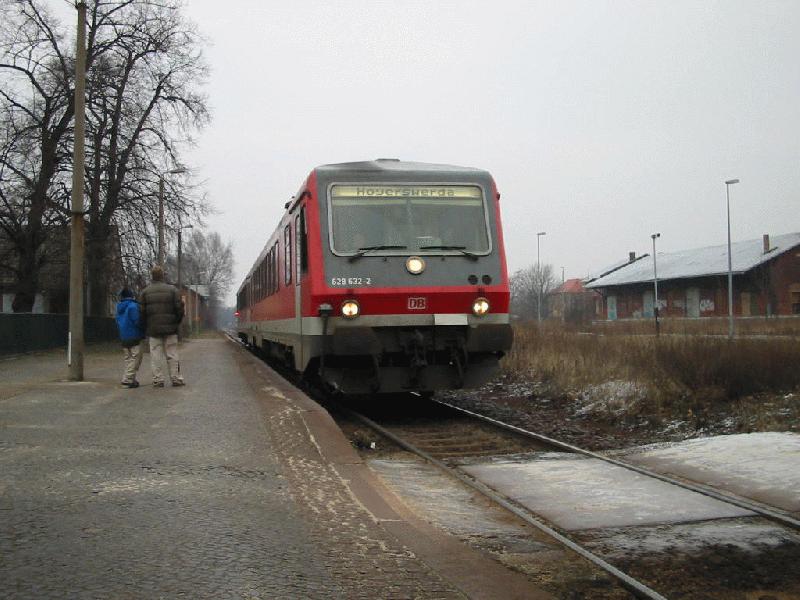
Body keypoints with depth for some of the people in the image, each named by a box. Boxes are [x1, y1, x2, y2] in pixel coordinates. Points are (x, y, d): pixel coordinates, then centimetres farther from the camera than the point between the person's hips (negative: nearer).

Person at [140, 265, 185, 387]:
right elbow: (179, 309, -4)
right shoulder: (172, 290, -2)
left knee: (156, 356, 4)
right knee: (172, 354, 5)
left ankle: (158, 379, 2)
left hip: (153, 330, 1)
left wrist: (146, 328, 10)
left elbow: (142, 312, 1)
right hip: (170, 328, 0)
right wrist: (176, 322, 11)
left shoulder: (145, 292, 1)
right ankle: (176, 378, 7)